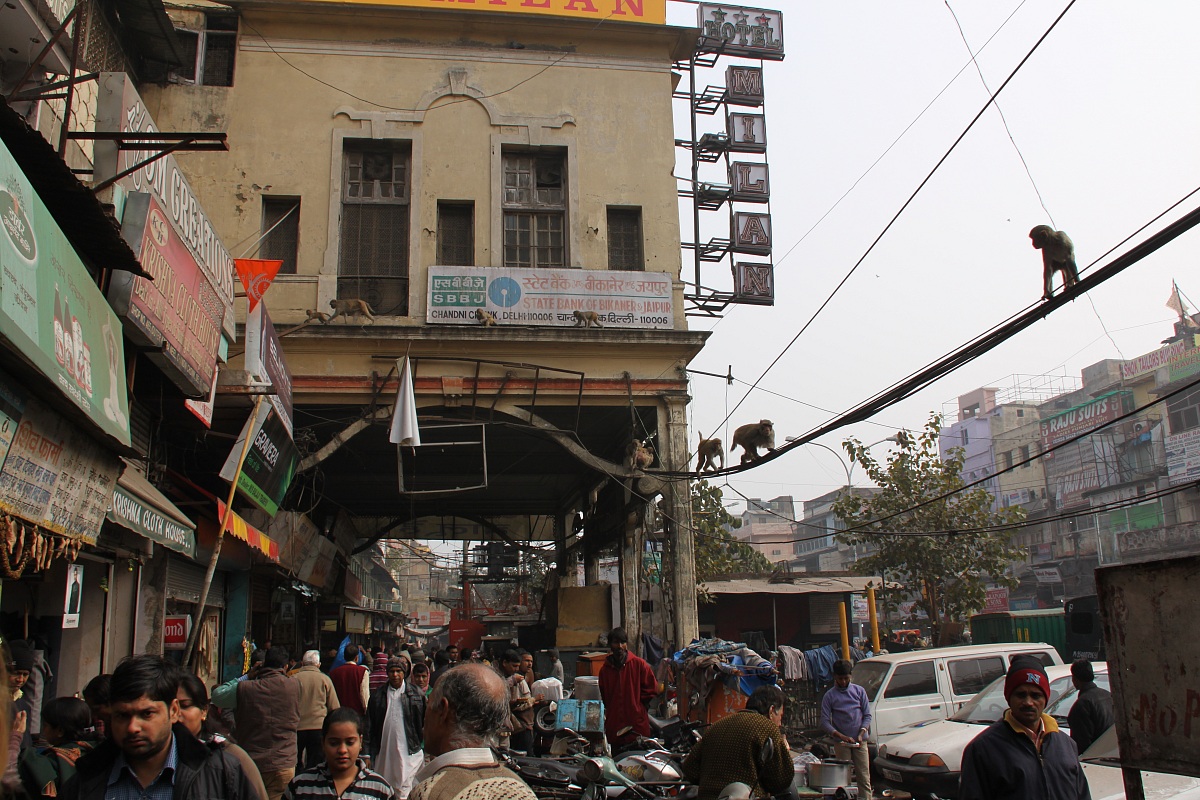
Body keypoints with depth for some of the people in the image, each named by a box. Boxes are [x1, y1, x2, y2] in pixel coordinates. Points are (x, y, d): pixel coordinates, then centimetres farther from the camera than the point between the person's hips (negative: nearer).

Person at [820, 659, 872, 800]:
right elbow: (824, 722, -3)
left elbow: (867, 715, 7)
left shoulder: (859, 691, 6)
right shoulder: (829, 696, 2)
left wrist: (861, 733, -9)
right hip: (841, 744, -1)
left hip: (860, 741, 1)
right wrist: (842, 737, -15)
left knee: (864, 778, -1)